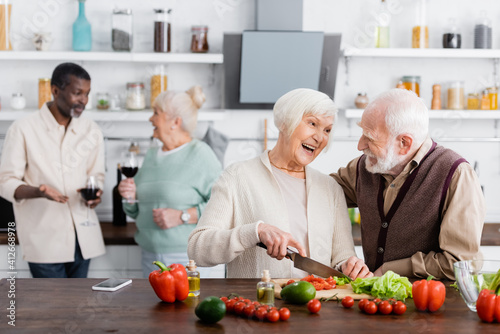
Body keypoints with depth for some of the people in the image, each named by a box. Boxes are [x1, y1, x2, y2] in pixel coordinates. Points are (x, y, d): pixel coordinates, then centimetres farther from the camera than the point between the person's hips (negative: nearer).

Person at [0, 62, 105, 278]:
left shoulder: (91, 131, 10)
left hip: (82, 235, 5)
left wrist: (95, 193, -7)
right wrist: (38, 191, -25)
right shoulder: (23, 129, -4)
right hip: (44, 239, -4)